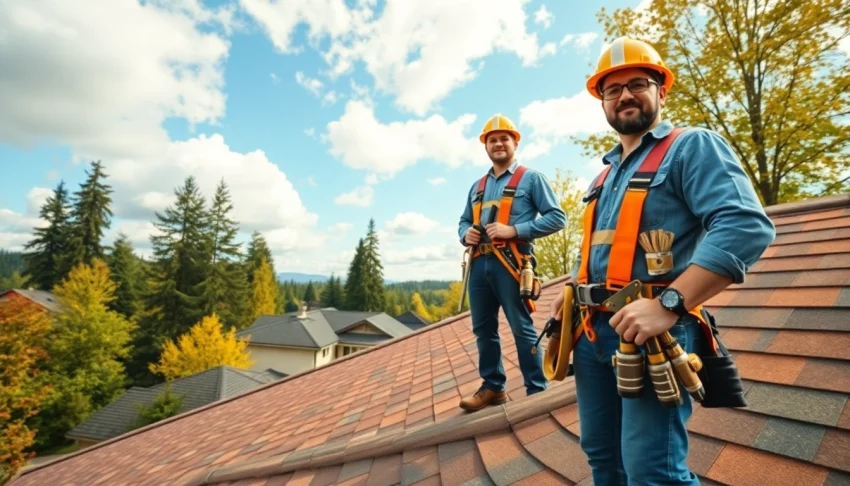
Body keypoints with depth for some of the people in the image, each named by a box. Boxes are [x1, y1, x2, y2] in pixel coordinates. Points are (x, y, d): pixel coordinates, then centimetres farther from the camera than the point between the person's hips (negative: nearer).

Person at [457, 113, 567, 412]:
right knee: (483, 329, 10)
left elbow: (557, 218, -4)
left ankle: (537, 391, 13)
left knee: (522, 328, -1)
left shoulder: (530, 178, 4)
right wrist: (466, 234, 1)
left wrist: (514, 230, -15)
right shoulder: (477, 186, 21)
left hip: (510, 263, -6)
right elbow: (464, 221, 27)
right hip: (479, 264, 6)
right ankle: (492, 386, 24)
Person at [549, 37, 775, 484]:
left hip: (654, 334, -8)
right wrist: (571, 289, 13)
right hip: (592, 330, 8)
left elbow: (746, 225, -19)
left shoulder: (692, 146, -3)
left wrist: (668, 304, -28)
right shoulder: (605, 172, 20)